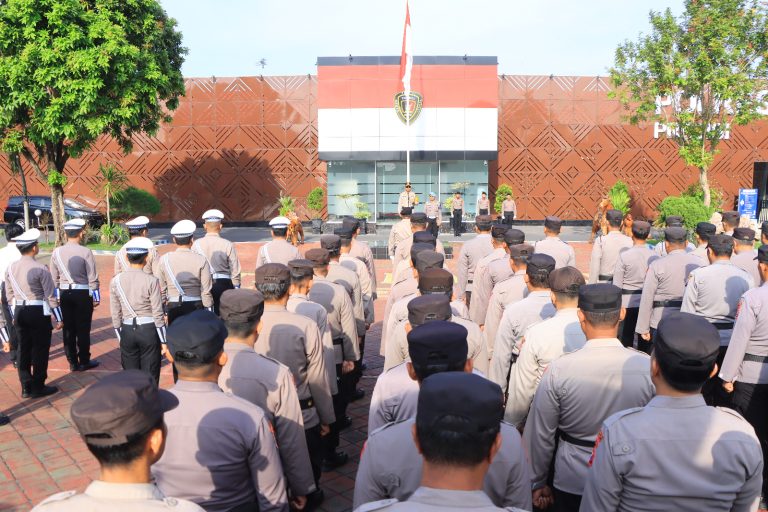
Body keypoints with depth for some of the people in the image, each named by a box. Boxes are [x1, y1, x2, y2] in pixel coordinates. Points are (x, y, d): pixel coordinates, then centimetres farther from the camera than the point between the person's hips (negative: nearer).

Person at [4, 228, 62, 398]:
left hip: (20, 312, 6)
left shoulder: (11, 268, 2)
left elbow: (9, 295, 9)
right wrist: (58, 318, -6)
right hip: (39, 313, -6)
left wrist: (15, 314, 21)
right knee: (40, 349, 5)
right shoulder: (40, 269, -16)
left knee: (23, 348, 15)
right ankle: (38, 388, 13)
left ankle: (26, 387, 24)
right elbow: (51, 296, -14)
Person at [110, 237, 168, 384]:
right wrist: (164, 342, -2)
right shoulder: (151, 281, -12)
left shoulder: (116, 281, -2)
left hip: (127, 332, 3)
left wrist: (120, 338, 15)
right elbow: (158, 315, -10)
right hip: (149, 330, -3)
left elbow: (115, 315, 3)